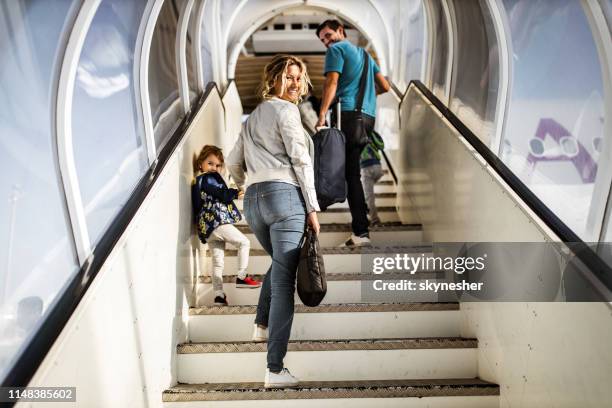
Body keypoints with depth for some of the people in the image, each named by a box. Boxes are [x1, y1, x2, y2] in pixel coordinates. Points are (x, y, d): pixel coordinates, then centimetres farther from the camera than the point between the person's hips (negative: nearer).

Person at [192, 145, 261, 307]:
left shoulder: (197, 181, 22)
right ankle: (241, 277, -5)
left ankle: (219, 295, 8)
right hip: (218, 221, -9)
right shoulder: (209, 178, -6)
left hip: (206, 227, 9)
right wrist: (236, 192, 0)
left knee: (217, 262, 9)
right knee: (244, 242, 0)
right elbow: (223, 195, -14)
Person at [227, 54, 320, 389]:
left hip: (253, 200, 8)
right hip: (284, 195, -8)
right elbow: (300, 159, -7)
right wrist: (312, 207, -8)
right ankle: (275, 370, -11)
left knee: (280, 263, 31)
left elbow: (233, 162, 25)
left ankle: (262, 326, 33)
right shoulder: (285, 110, 1)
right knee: (284, 280, -9)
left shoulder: (253, 116, 25)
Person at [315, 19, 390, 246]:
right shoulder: (364, 54, 28)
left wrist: (322, 116, -17)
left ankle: (361, 231, -15)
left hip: (348, 114, -8)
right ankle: (361, 224, 9)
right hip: (368, 116, 8)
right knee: (354, 171, 11)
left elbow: (331, 83, -9)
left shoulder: (337, 49, 5)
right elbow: (385, 86, 24)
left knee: (350, 172, -10)